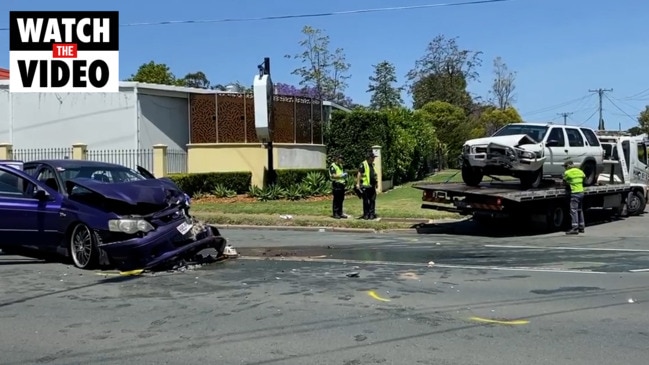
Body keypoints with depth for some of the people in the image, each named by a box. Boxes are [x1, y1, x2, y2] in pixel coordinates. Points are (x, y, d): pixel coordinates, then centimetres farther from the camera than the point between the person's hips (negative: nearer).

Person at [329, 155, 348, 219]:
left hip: (341, 184, 8)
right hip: (336, 184, -8)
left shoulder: (341, 165, 19)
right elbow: (333, 176, -17)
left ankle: (340, 213, 16)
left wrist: (344, 175, 12)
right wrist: (341, 176, -19)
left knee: (341, 199, 9)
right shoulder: (333, 166, -9)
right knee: (336, 200, -4)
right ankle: (335, 214, 0)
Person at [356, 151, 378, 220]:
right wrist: (358, 183, -22)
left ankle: (372, 214, 12)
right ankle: (366, 215, 8)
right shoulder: (363, 165, -9)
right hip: (365, 186, -7)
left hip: (372, 186, 7)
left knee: (373, 200, 6)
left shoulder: (372, 164, 16)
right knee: (366, 201, 1)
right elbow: (359, 174, -16)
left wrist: (376, 182, 24)